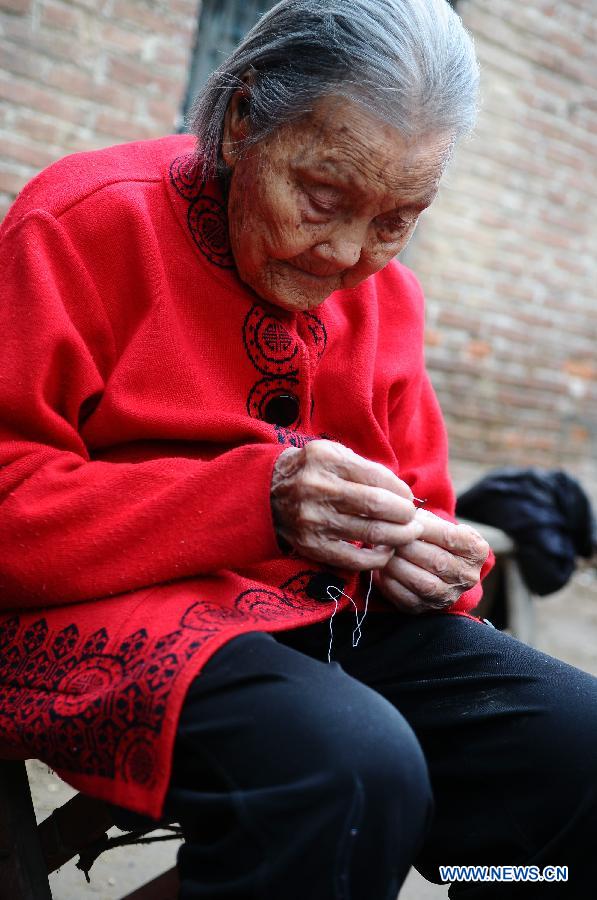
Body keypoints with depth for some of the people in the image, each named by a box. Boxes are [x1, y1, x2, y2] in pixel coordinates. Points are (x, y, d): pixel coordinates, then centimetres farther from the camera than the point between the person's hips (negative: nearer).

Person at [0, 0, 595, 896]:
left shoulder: (386, 292, 10)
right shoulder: (85, 225, -9)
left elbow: (414, 506, 18)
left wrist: (431, 560, -8)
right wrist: (253, 502, -25)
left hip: (332, 616, 6)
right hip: (112, 611, -5)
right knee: (352, 768, -35)